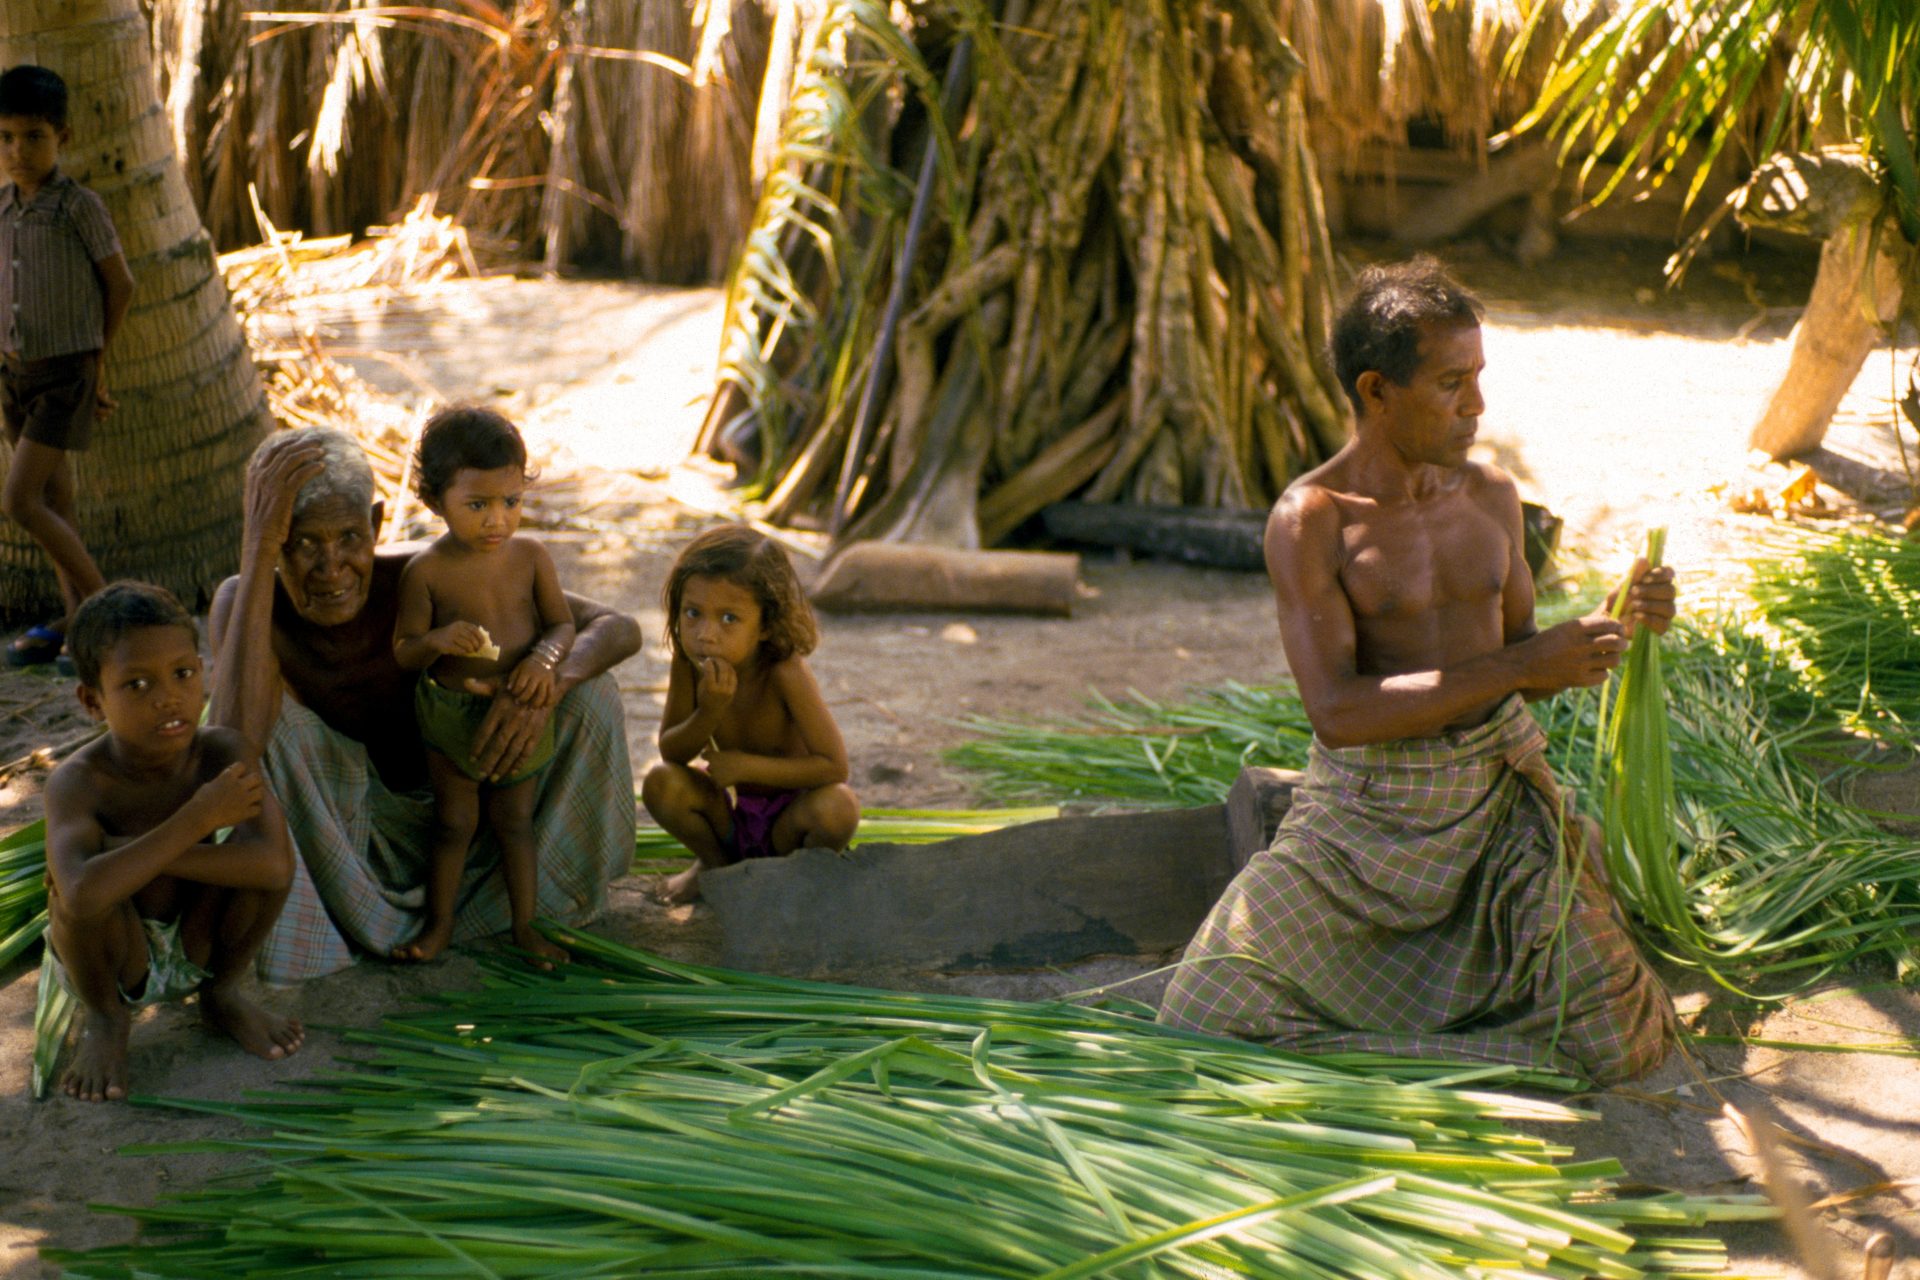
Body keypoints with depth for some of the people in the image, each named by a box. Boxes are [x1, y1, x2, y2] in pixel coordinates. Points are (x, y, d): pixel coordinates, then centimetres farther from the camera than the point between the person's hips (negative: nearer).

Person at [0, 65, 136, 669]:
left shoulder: (79, 206, -13)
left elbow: (120, 284, -4)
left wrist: (96, 355, 3)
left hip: (66, 373, -6)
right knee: (54, 498, 12)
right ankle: (77, 619, 21)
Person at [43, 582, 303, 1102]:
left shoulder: (221, 752, -18)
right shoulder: (78, 782, -27)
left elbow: (275, 864, -35)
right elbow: (83, 895, -47)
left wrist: (134, 853, -35)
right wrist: (198, 819, -39)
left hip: (195, 945, 3)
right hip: (114, 961, -3)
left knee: (258, 849, -24)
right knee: (68, 871, -34)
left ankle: (224, 993, 5)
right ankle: (104, 1019, -3)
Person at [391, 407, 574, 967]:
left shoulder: (531, 557, -9)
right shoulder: (426, 572, -15)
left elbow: (562, 623, -1)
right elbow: (403, 652, -9)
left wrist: (543, 658, -22)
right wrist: (437, 641, -31)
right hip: (451, 711, -2)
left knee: (515, 819, 15)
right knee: (454, 821, 11)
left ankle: (524, 925, 28)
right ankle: (439, 924, 28)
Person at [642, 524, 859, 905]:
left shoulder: (785, 673, -30)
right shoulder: (688, 661, -18)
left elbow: (834, 766, -29)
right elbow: (671, 752, -15)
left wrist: (746, 766, -29)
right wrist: (709, 713, -35)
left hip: (787, 818, -3)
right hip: (729, 814, 4)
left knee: (838, 807, -34)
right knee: (661, 783, -24)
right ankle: (716, 862, 7)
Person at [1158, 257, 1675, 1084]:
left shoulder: (1490, 496, 4)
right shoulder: (1310, 521, -14)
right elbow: (1336, 712, -24)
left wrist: (1618, 621, -7)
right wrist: (1522, 663, -27)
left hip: (1495, 798, 3)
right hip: (1365, 807, -3)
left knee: (1616, 1043, -10)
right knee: (1203, 1021, -7)